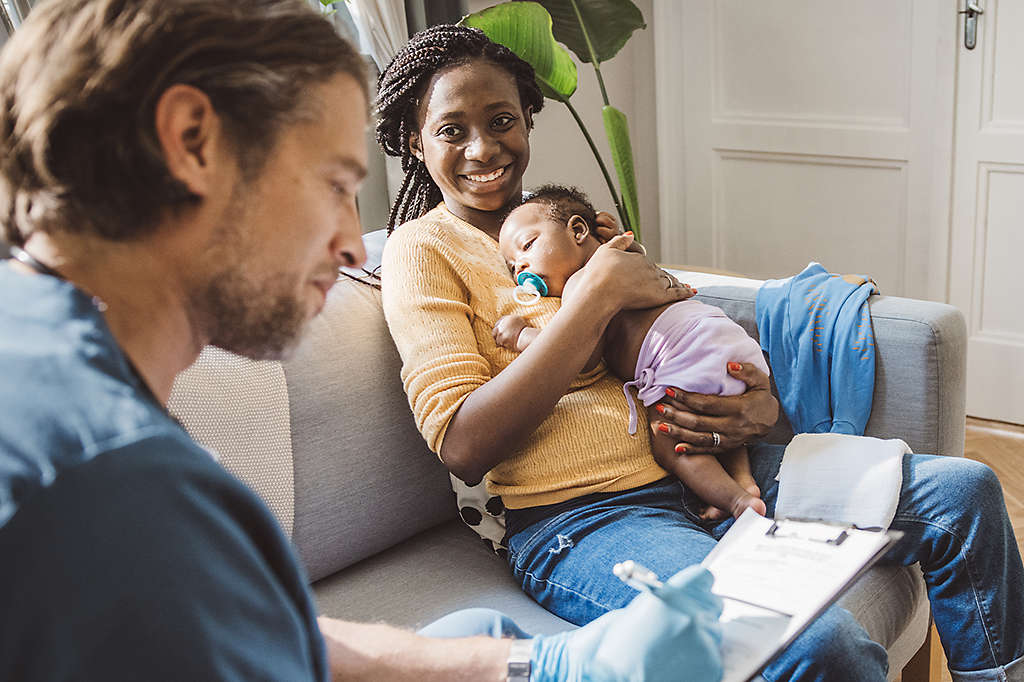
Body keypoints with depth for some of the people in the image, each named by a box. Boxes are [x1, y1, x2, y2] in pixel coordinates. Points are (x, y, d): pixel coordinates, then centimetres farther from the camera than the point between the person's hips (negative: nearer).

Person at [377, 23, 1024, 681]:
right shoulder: (422, 250, 0)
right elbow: (463, 445, -13)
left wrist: (757, 405, -4)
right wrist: (595, 295, -14)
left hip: (702, 471, 7)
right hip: (579, 517, -7)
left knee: (964, 491, -1)